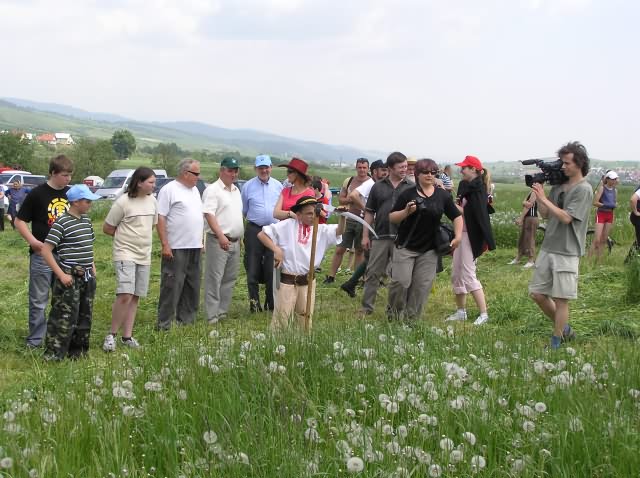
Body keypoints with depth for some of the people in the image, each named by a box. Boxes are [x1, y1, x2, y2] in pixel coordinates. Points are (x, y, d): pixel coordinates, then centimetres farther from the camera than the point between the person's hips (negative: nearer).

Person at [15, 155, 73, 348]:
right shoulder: (37, 194, -9)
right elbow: (20, 221, -6)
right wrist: (33, 241, -19)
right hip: (42, 255, -5)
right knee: (38, 300, 3)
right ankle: (35, 339, 13)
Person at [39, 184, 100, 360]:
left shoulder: (86, 220, 10)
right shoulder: (62, 223, -14)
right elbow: (45, 251, -17)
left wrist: (92, 266, 14)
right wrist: (61, 275, -18)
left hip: (87, 277, 8)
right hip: (69, 278, -8)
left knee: (85, 317, 14)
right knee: (65, 318, -7)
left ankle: (78, 352, 26)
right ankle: (53, 355, 1)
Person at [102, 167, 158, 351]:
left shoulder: (152, 201, 5)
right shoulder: (123, 202, -13)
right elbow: (107, 228, -6)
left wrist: (138, 236, 10)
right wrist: (127, 236, 2)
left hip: (144, 256, 7)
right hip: (125, 254, -6)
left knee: (135, 297, 9)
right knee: (125, 295, -17)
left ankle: (127, 336, 18)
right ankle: (111, 335, -3)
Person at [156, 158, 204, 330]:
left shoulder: (194, 190, 17)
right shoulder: (169, 190, -9)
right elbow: (160, 218, -14)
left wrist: (201, 241, 18)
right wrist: (165, 245, -19)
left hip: (195, 247, 8)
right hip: (176, 248, -8)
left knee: (192, 286, 12)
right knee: (172, 287, -6)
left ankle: (186, 320, 22)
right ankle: (164, 325, -2)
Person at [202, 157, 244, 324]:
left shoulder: (236, 190, 17)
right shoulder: (213, 190, -9)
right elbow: (209, 214, -18)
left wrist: (241, 237, 20)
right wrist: (221, 236, -26)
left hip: (235, 241, 8)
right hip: (218, 241, -8)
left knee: (230, 279, 11)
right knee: (214, 279, -7)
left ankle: (223, 311, 19)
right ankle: (212, 315, -5)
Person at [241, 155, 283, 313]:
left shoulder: (278, 186, 8)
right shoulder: (248, 186, 2)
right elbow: (243, 210, 9)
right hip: (254, 230, -1)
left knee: (271, 269, 5)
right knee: (253, 268, 0)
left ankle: (271, 303, 14)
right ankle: (254, 302, 9)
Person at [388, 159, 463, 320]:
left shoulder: (442, 195, 5)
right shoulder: (408, 194, -1)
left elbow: (457, 217, 12)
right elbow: (391, 218, 0)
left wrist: (458, 236, -1)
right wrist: (406, 211, -18)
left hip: (429, 249, 2)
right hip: (405, 246, -2)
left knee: (422, 285, 1)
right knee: (401, 281, -9)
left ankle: (412, 317, 13)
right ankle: (394, 314, 12)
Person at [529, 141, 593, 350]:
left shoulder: (584, 189, -10)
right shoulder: (558, 186, 10)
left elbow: (566, 217, -18)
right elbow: (545, 214, 11)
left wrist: (543, 198, -16)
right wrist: (538, 190, 0)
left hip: (567, 253, -7)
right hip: (547, 248, 7)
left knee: (561, 299, -1)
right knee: (537, 293, 10)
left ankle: (556, 343, 11)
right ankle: (564, 328, 27)